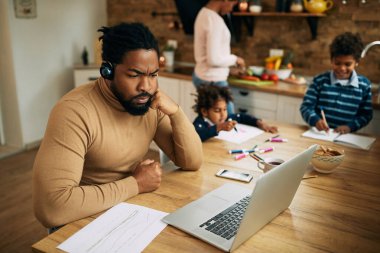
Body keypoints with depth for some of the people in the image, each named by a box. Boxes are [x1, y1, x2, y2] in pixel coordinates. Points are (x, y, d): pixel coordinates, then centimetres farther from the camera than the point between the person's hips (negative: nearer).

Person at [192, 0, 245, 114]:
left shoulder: (204, 13, 10)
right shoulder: (215, 20, -21)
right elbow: (213, 59, -26)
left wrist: (230, 69, 19)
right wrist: (235, 59, -8)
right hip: (213, 80, -10)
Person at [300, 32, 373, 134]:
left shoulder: (364, 85, 5)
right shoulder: (320, 81, 1)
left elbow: (366, 114, 7)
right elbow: (306, 106, -1)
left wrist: (350, 126, -10)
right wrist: (315, 120, -20)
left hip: (346, 136, 3)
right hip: (319, 133, -3)